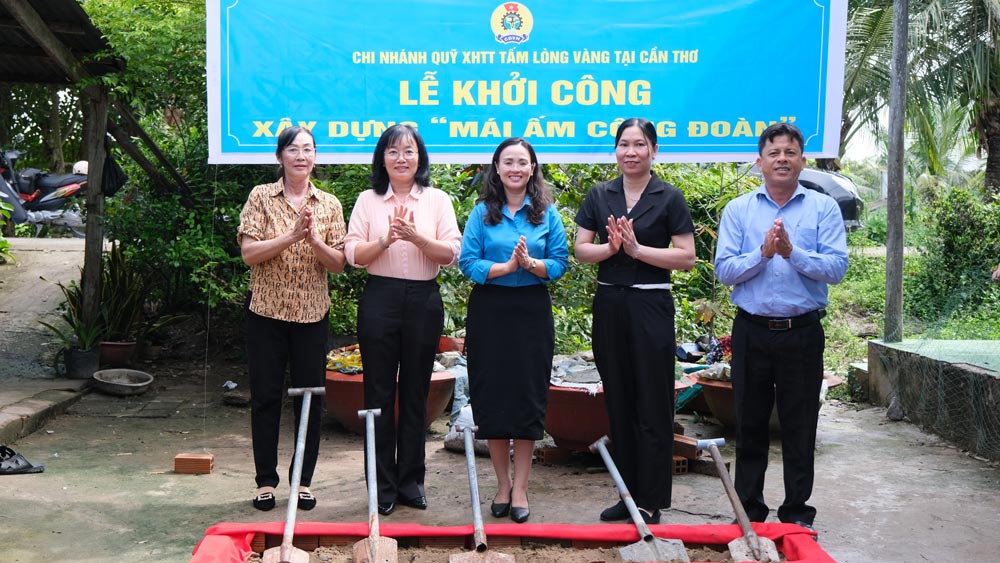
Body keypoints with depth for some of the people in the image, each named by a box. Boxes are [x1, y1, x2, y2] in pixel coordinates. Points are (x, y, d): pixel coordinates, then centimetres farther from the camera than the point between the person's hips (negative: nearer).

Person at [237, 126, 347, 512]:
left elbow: (338, 264, 1)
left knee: (310, 397, 6)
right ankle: (266, 480, 18)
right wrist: (292, 236, -20)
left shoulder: (329, 204, 6)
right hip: (267, 311, -1)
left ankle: (303, 480, 19)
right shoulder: (261, 197, 1)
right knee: (265, 396, 5)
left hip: (312, 313, 2)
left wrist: (314, 240, -17)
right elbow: (249, 253, -9)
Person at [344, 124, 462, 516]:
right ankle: (384, 484, 13)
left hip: (423, 301, 0)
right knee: (379, 393, 3)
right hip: (380, 300, 0)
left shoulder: (437, 200, 7)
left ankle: (410, 480, 19)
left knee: (416, 394, 7)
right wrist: (385, 240, -16)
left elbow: (452, 254, -2)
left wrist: (416, 237, -17)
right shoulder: (368, 201, 8)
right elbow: (353, 255, 1)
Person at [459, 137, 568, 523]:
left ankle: (520, 488, 11)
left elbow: (560, 263, 0)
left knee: (528, 396, 0)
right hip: (490, 311, 0)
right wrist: (506, 266, -19)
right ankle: (502, 483, 19)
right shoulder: (482, 212, 3)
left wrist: (531, 263, -19)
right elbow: (468, 262, -5)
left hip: (532, 312, 0)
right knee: (491, 396, 3)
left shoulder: (547, 213, 4)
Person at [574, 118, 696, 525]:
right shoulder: (599, 195, 8)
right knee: (618, 403, 10)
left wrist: (637, 248, -15)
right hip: (609, 304, 4)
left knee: (652, 407, 1)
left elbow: (687, 257, -7)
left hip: (650, 305, -4)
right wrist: (611, 246, -12)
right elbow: (580, 249, 6)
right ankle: (628, 494, 22)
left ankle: (651, 502, 11)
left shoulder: (669, 198, -2)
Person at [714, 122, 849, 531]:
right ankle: (749, 510, 21)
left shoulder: (823, 208, 3)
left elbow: (836, 267, -8)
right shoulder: (738, 210, 6)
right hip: (752, 332, 1)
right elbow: (724, 270, -3)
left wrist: (792, 252, -20)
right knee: (749, 425, 9)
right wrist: (762, 254, -17)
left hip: (803, 332, -1)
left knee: (800, 429, 7)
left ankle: (797, 513, 21)